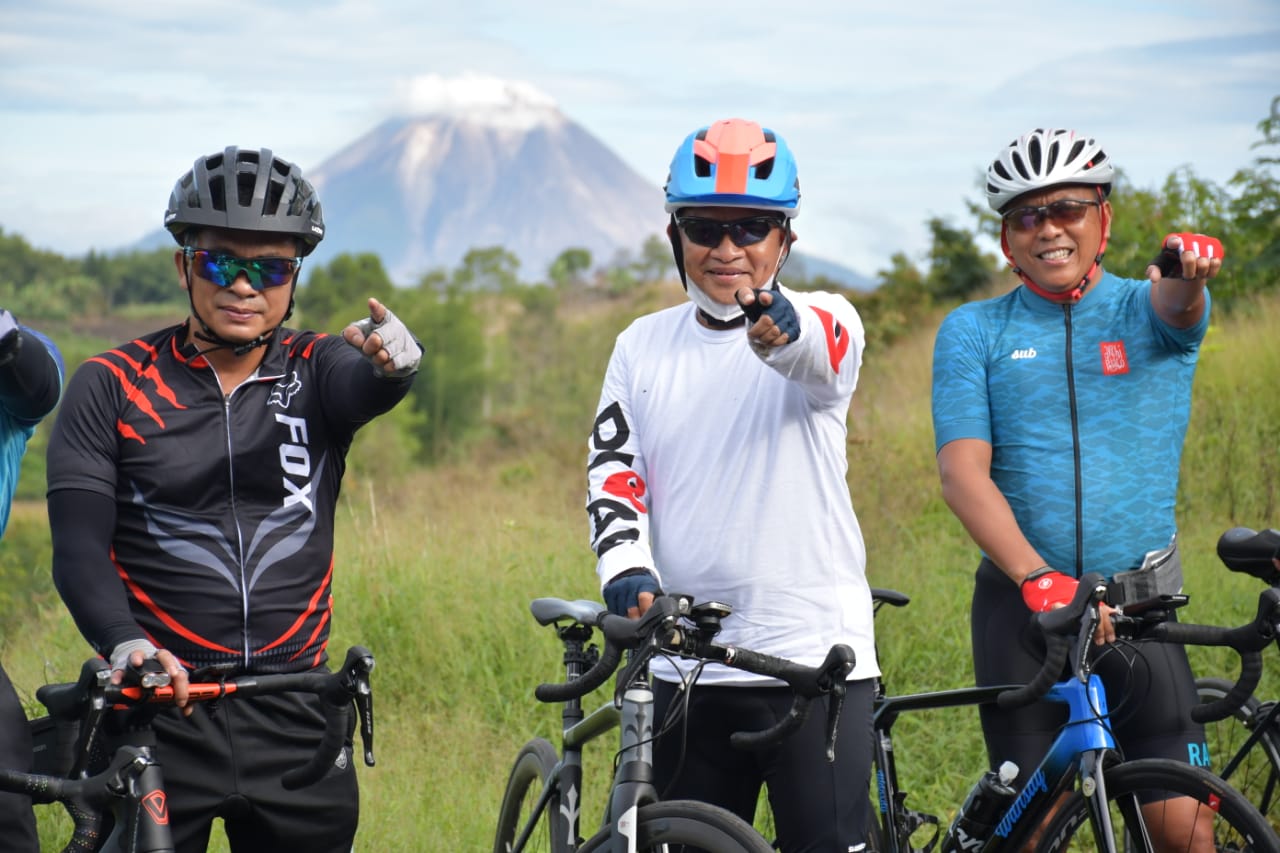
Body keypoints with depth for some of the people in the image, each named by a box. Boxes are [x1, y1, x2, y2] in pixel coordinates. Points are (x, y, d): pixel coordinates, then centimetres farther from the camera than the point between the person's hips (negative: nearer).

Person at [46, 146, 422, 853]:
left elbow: (365, 390, -19)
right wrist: (127, 645, -26)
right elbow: (78, 547, -7)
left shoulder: (316, 370, 5)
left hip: (293, 716, 2)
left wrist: (393, 360, -44)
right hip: (156, 715, -2)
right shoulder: (111, 385, 1)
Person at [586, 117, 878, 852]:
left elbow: (822, 353, -24)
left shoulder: (827, 323, 0)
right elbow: (613, 469, 7)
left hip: (814, 659, -4)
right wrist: (626, 568, -13)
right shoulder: (645, 346, 12)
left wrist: (783, 331, -49)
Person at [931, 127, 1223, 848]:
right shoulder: (973, 332, 5)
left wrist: (1187, 272, -45)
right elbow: (963, 471, -7)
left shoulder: (1146, 311, 6)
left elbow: (1176, 306, -19)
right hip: (1021, 601, 0)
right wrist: (1037, 577, -22)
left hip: (1140, 602, 0)